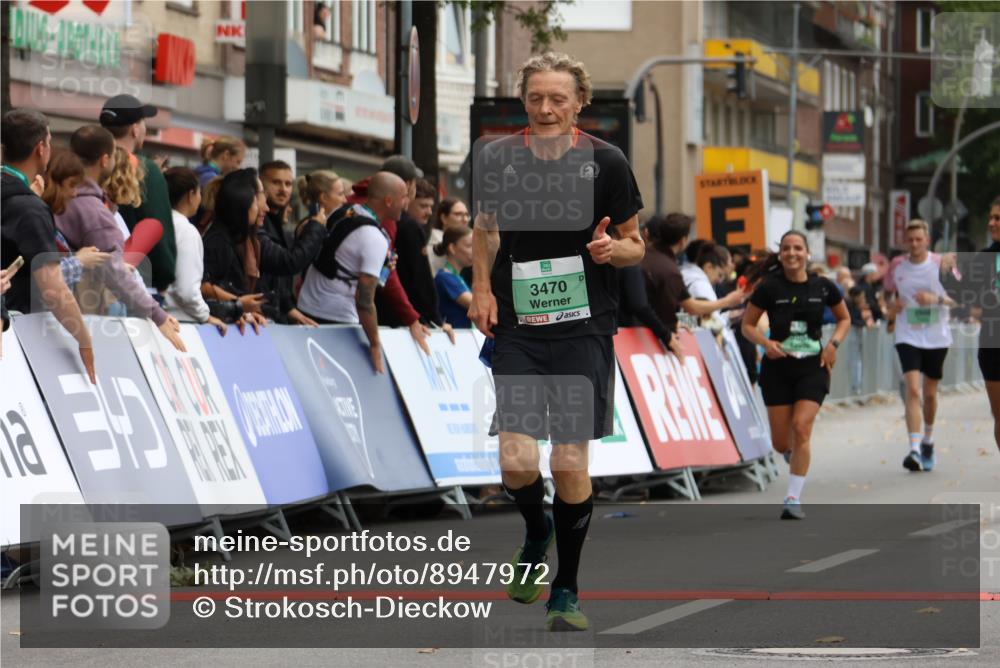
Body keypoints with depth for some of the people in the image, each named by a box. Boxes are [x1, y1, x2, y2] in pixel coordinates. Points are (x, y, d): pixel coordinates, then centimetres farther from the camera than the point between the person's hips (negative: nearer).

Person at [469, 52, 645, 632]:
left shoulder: (607, 162, -5)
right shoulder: (497, 158, 1)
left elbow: (636, 246, 5)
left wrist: (612, 249, -18)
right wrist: (481, 288, 5)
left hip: (584, 329, -1)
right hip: (517, 329, 1)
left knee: (571, 465, -3)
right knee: (516, 460, -11)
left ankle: (566, 591, 16)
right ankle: (537, 532, 25)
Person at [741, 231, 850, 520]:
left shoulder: (823, 287, 0)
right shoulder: (769, 288, -4)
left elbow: (845, 319, 15)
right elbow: (747, 324, 4)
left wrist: (833, 344, -3)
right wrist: (766, 343, -15)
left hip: (813, 366, -1)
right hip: (778, 367, 1)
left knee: (801, 428, -18)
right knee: (781, 442, 2)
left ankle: (794, 499, -11)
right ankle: (794, 456, 41)